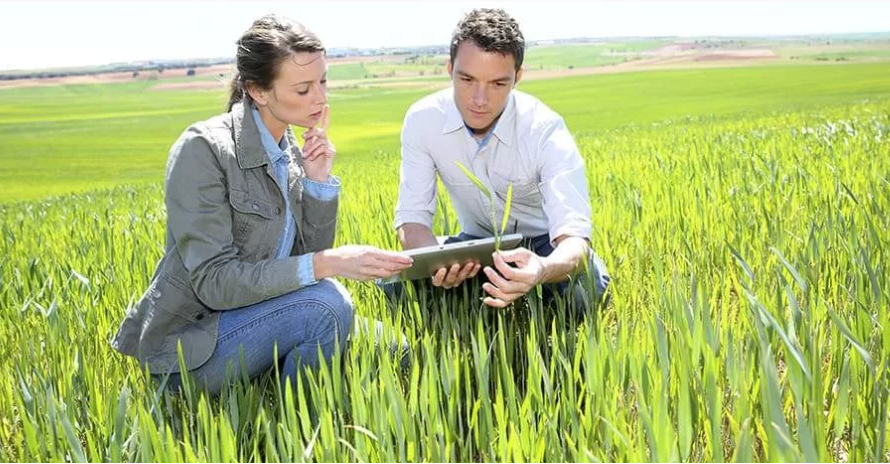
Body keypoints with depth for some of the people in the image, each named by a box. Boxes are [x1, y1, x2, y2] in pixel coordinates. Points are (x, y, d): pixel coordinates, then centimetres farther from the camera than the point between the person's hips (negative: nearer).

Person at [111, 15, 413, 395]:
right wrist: (326, 264, -32)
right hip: (190, 347, -7)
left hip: (243, 320, 7)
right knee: (324, 304, -28)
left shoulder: (291, 152, 4)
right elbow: (214, 282, -24)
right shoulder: (203, 149, -19)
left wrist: (319, 181, -9)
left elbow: (309, 254, 4)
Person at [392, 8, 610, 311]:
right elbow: (412, 216, -17)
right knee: (396, 280, -23)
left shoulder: (546, 131, -28)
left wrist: (543, 269, -62)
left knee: (581, 290, -34)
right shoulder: (422, 120, -19)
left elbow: (573, 236, -36)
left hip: (544, 244, -2)